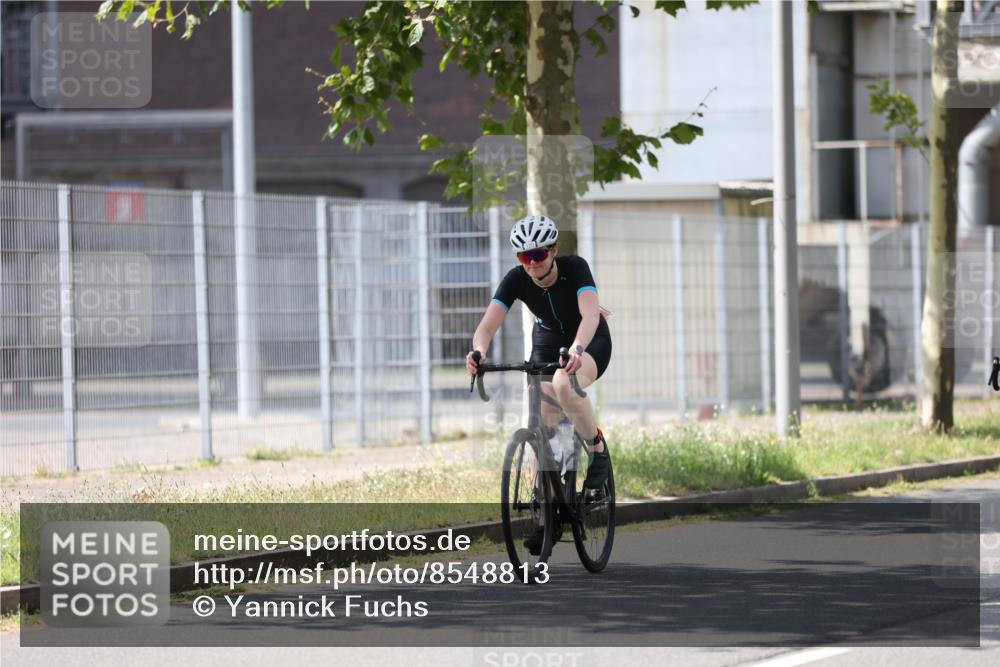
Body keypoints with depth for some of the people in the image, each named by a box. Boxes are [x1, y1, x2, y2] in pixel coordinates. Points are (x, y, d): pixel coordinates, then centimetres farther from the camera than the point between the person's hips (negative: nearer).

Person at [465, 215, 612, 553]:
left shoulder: (575, 268, -27)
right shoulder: (516, 280, -19)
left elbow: (591, 314, -41)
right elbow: (487, 325, -28)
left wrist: (576, 349, -61)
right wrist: (478, 351, -50)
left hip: (589, 343, -4)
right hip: (547, 344, 4)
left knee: (564, 384, -37)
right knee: (543, 428, -6)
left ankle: (598, 449, -14)